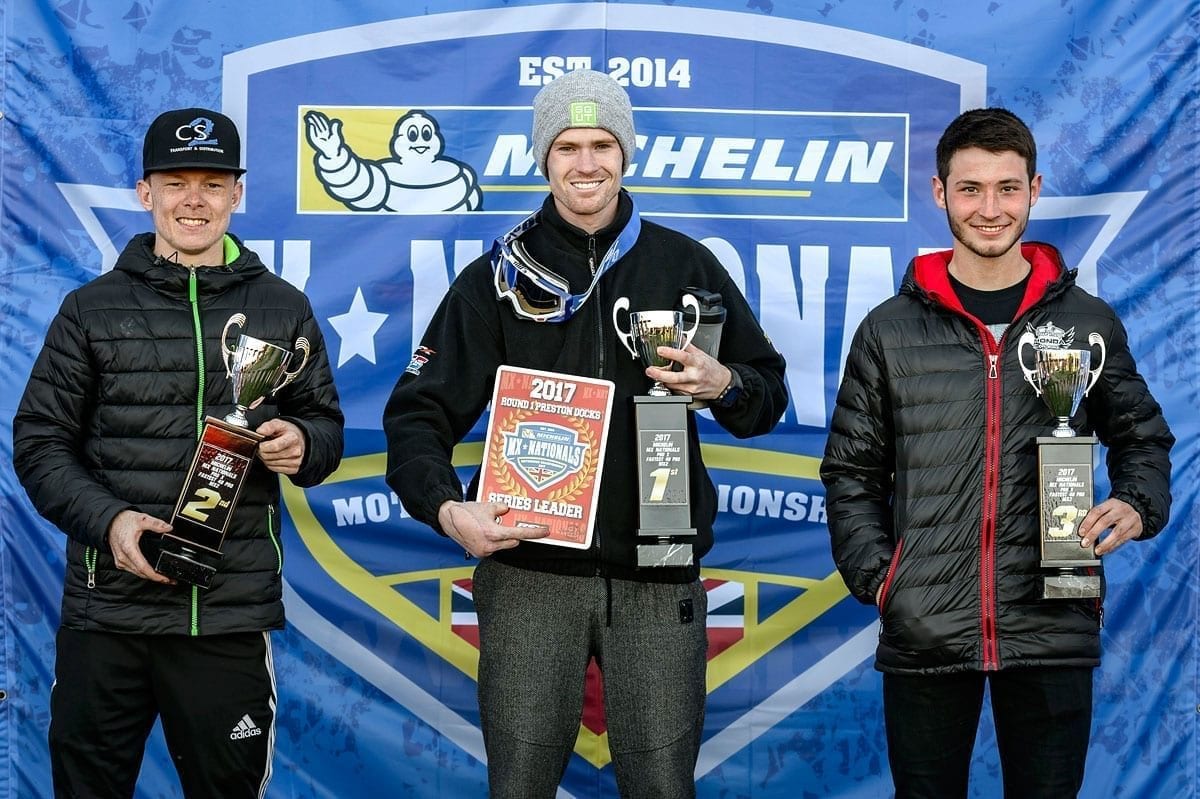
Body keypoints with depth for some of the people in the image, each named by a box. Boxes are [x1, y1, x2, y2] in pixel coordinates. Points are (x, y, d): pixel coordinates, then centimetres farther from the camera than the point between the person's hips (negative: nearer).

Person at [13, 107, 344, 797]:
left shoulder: (283, 308, 10)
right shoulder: (93, 309, 6)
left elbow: (326, 427, 15)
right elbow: (40, 442, 5)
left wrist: (303, 444, -9)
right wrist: (107, 519, -12)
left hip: (232, 611, 0)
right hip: (106, 605, 0)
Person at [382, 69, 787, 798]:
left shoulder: (686, 265, 7)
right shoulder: (498, 277, 5)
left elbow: (768, 399, 11)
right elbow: (418, 414, 2)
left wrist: (723, 385, -12)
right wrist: (447, 508, -16)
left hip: (657, 572, 1)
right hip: (529, 568, 0)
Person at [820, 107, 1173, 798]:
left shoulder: (1088, 322, 6)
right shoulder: (890, 331, 5)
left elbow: (1144, 438, 16)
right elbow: (851, 472, 10)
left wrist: (1140, 505, -4)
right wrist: (875, 576, -2)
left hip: (1053, 633, 0)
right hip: (924, 632, 0)